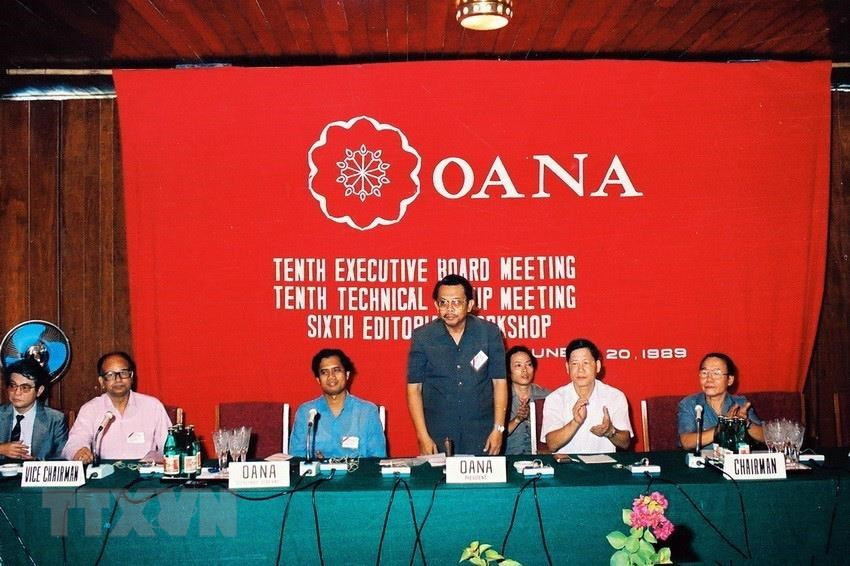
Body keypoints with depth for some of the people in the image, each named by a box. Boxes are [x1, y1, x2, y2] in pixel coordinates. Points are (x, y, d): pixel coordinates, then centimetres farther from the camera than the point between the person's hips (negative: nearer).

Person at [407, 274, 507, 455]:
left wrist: (499, 428, -5)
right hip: (438, 435, 0)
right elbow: (414, 388, -2)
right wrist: (423, 436, -7)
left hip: (481, 434, 0)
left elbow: (499, 382, 0)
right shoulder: (422, 336, -6)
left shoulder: (489, 333, -5)